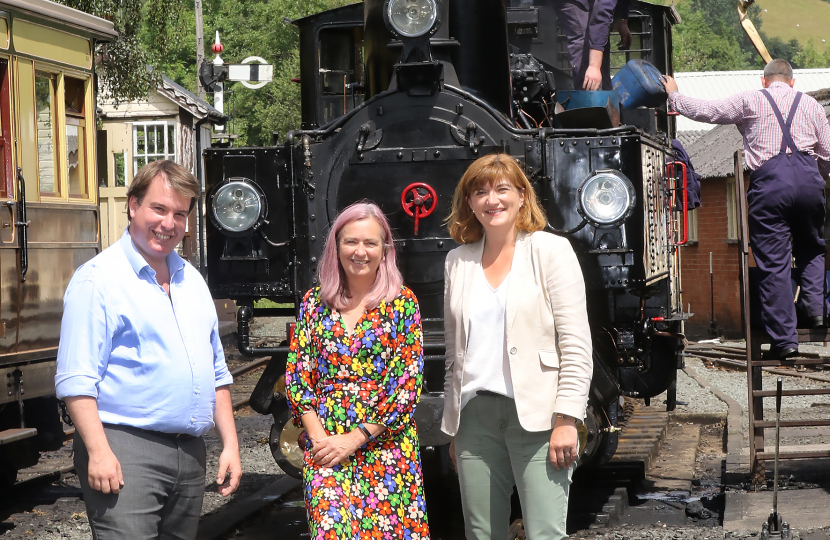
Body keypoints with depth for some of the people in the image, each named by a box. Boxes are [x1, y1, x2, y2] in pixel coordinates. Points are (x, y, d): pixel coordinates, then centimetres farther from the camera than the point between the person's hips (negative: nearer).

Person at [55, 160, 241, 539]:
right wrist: (98, 452, -21)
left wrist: (230, 444, 15)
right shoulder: (97, 280, -6)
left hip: (190, 451, 7)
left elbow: (216, 373, 23)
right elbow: (76, 379, -13)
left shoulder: (192, 281, 18)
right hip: (125, 451, -7)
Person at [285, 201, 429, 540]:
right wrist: (317, 436, -7)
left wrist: (355, 438, -10)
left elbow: (408, 384, -5)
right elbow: (296, 375, 6)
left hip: (386, 446, -1)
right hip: (324, 447, 1)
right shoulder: (315, 302, 8)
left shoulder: (402, 303, 1)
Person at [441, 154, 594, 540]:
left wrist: (566, 420, -13)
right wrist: (452, 427, 15)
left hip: (537, 416, -4)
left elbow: (577, 345, -5)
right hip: (475, 415, 4)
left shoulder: (551, 251, 0)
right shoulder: (458, 261, 13)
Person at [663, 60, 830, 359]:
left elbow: (704, 110, 10)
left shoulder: (749, 101, 12)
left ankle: (783, 339, -3)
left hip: (769, 179, -2)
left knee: (773, 261, -1)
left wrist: (674, 95, 26)